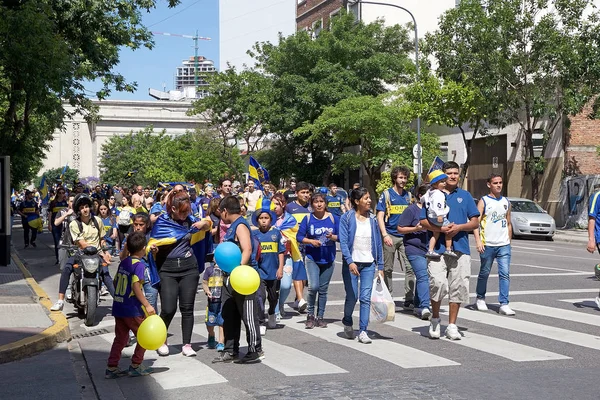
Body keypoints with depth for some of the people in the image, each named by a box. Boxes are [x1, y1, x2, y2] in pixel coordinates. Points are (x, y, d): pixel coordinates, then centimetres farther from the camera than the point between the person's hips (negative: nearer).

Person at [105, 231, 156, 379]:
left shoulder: (123, 262, 10)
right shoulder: (139, 263, -13)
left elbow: (116, 281, 17)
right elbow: (136, 286, -22)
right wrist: (147, 305, -22)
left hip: (118, 307, 8)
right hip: (132, 309, -8)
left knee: (120, 338, 14)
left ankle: (111, 368, 11)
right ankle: (136, 366, 13)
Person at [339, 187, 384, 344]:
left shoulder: (372, 219, 7)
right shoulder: (346, 218, -4)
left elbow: (378, 243, 9)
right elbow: (343, 242, -11)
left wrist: (380, 267, 6)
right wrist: (350, 262, -23)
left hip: (368, 264, 3)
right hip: (351, 263, -2)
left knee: (366, 297, -5)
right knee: (352, 297, 2)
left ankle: (363, 331, 1)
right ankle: (347, 323, 30)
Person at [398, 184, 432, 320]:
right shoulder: (411, 210, -5)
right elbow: (400, 228, -6)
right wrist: (416, 229, -17)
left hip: (428, 249, 6)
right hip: (415, 249, -6)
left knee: (421, 278, 13)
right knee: (423, 276, -18)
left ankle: (418, 306, 23)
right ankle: (424, 307, -23)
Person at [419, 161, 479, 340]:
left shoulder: (465, 196, 13)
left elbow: (475, 222, 10)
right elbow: (423, 221, 2)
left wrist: (459, 227, -8)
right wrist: (440, 229, -14)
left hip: (460, 247, 2)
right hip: (437, 247, -2)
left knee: (458, 287, 2)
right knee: (438, 283, -13)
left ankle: (452, 325, 13)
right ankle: (435, 319, 10)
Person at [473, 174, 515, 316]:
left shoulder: (506, 202, 13)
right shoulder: (483, 201, -2)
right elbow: (475, 222, -8)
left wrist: (509, 241, 16)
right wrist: (478, 241, -18)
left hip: (504, 245, 3)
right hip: (487, 245, -3)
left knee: (505, 274, -7)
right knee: (484, 273, 10)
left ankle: (504, 304, -7)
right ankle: (480, 299, 29)